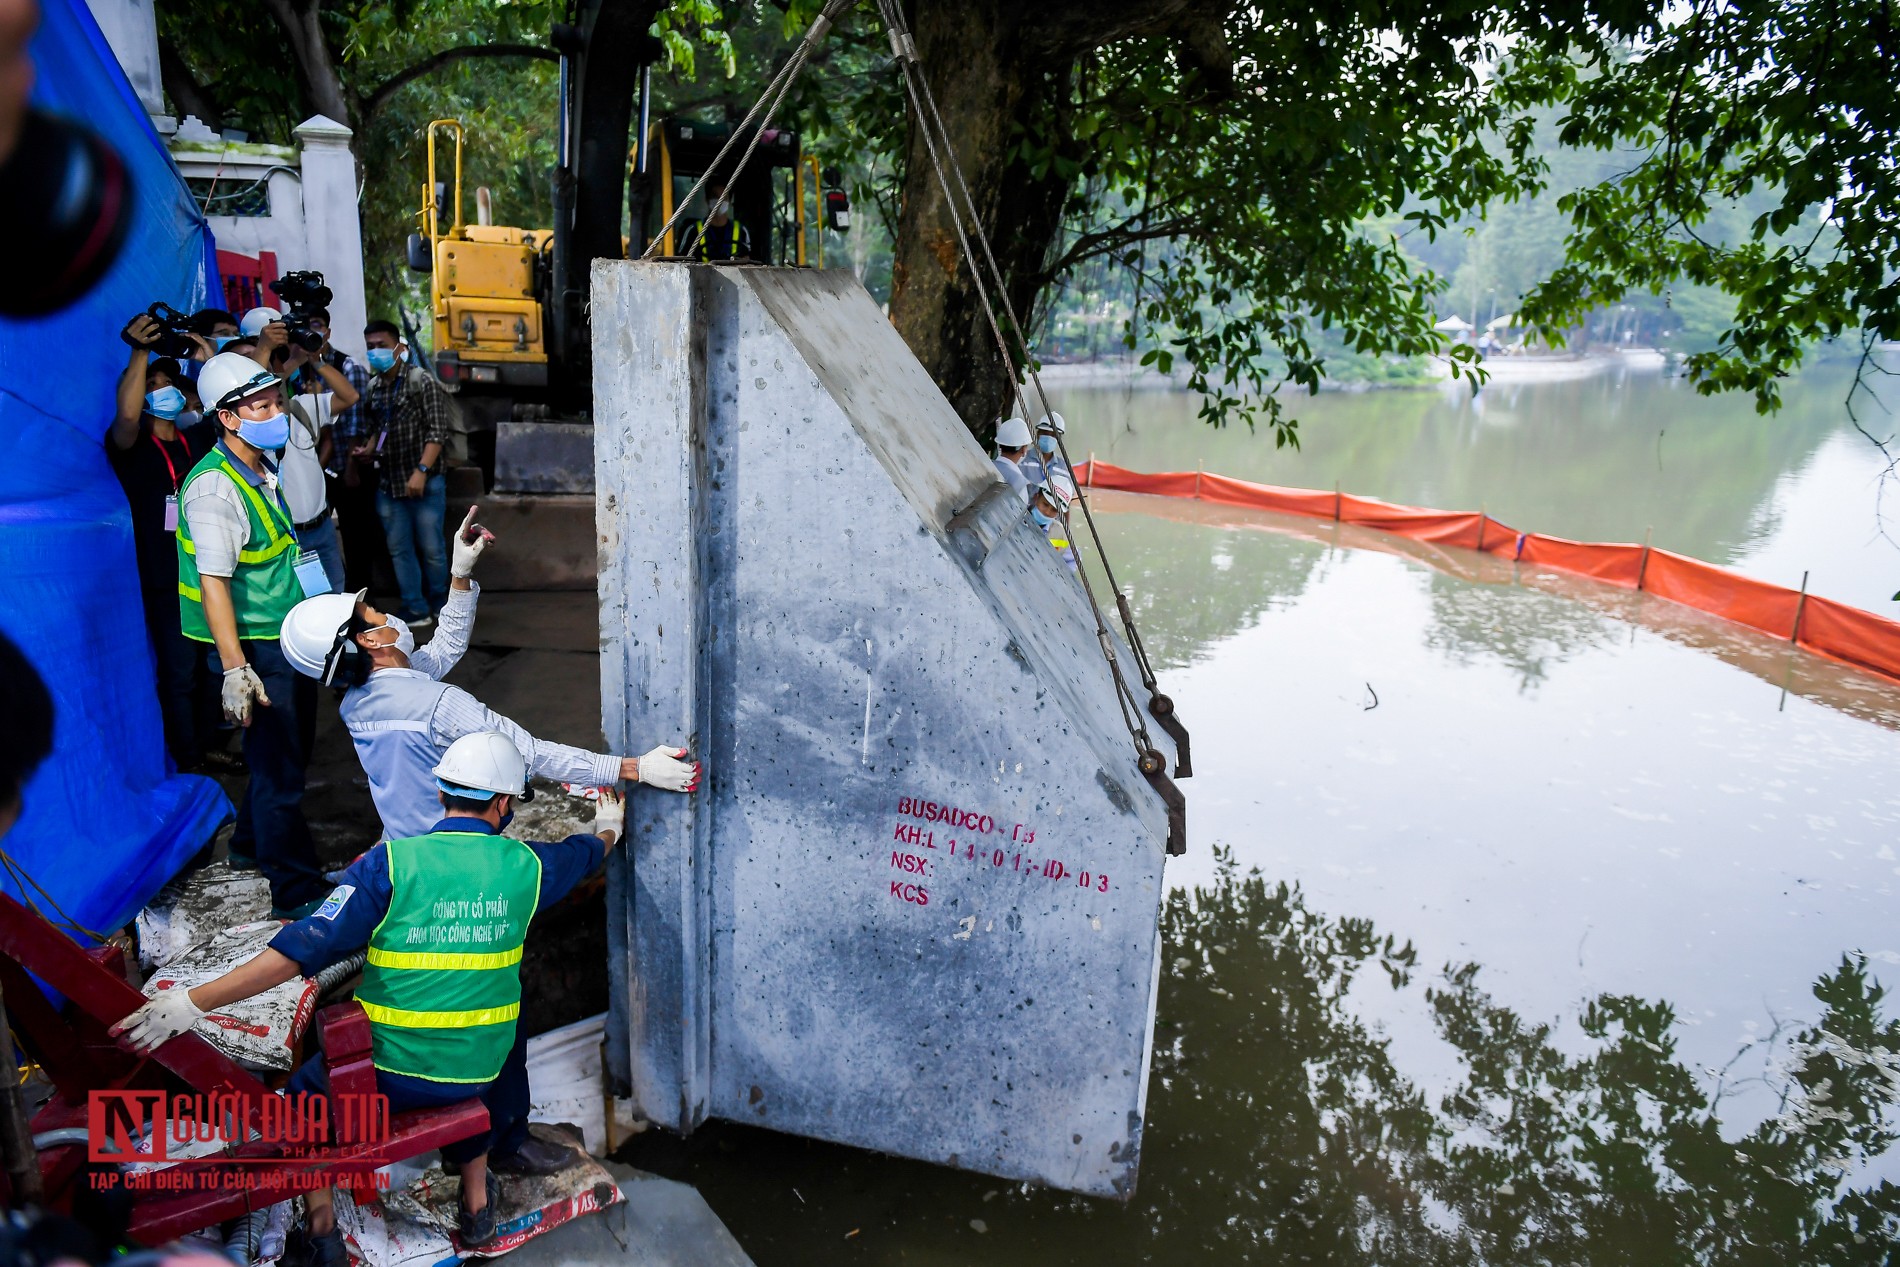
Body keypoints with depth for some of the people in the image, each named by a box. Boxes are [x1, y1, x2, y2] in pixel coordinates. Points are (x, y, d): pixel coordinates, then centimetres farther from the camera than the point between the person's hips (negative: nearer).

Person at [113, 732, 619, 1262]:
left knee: (305, 1091, 29)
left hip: (387, 1076, -2)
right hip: (480, 1073, 2)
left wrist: (192, 1002, -13)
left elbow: (301, 949, -18)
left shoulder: (391, 863, -14)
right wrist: (608, 827, 38)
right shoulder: (524, 865, -6)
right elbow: (587, 852, 15)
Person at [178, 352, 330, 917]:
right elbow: (213, 582, -27)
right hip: (256, 647, -9)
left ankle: (252, 842, 44)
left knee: (285, 750, 23)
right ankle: (297, 892, 9)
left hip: (293, 637, 9)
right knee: (279, 769, -1)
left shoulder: (266, 465, 8)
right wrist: (235, 670, -32)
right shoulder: (214, 488, -21)